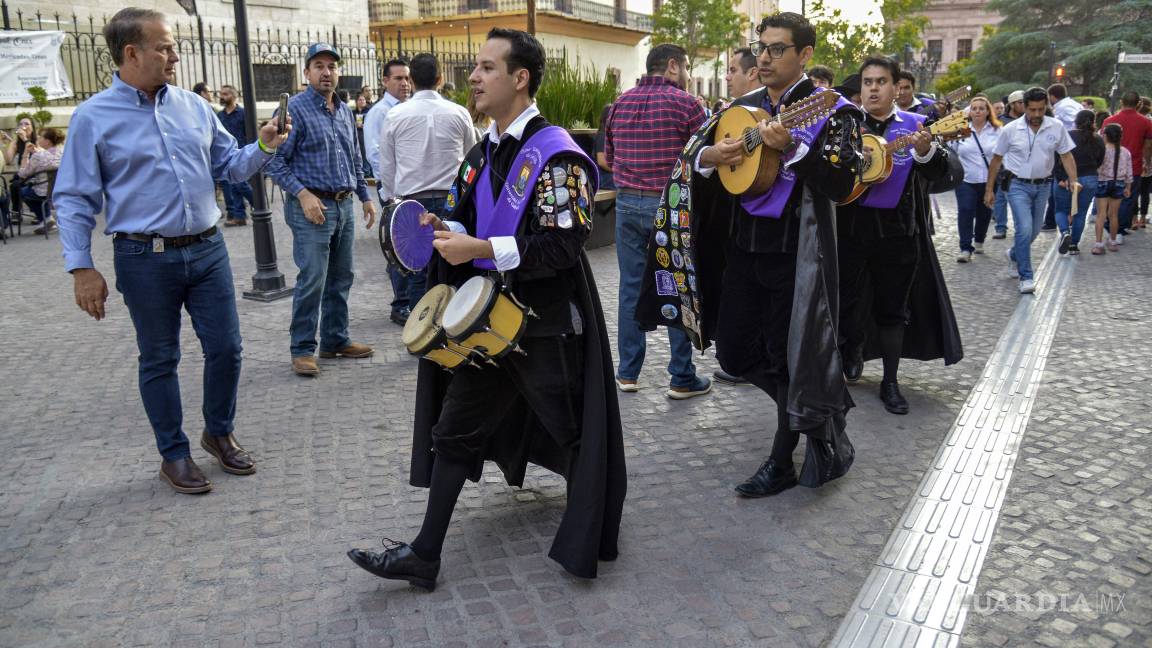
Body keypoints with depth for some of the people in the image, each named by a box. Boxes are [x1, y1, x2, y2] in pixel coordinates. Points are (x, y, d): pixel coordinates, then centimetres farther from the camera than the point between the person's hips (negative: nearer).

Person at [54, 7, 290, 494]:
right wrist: (81, 268, -10)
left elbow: (228, 165, 14)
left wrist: (262, 148, -7)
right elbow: (74, 200, -4)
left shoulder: (193, 106, 6)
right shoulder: (93, 117, -5)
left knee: (226, 348, 8)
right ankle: (174, 454, 24)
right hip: (145, 260, -4)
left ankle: (219, 433, 31)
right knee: (159, 361, 9)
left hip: (207, 250, 4)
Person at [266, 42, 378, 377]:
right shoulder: (295, 108, -7)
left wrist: (365, 196, 18)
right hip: (312, 206, -7)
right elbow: (276, 161, -12)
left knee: (341, 279, 12)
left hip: (344, 205, 7)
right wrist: (303, 194, -20)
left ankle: (336, 339, 24)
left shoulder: (345, 111, 15)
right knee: (312, 281, -7)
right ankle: (302, 349, 4)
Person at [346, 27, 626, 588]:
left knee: (571, 432, 9)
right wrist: (446, 230, -1)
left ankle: (589, 541, 34)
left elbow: (563, 244, -23)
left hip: (547, 321, -8)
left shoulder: (556, 154, -16)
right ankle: (425, 555, 20)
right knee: (453, 430, 9)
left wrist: (479, 249, -24)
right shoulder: (481, 154, 10)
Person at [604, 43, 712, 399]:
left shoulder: (620, 103, 9)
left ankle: (627, 373, 16)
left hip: (627, 202, 5)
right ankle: (682, 378, 8)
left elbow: (609, 155, 17)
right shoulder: (685, 103, -7)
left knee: (631, 287, 10)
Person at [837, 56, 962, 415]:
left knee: (893, 307, 6)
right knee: (848, 300, 9)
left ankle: (890, 381, 17)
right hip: (851, 227, 1)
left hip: (898, 231, 0)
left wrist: (925, 151, -29)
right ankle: (854, 349, 38)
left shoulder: (915, 125, 2)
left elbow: (941, 173, -8)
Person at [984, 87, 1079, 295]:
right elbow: (997, 160, 1)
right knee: (1025, 229, -16)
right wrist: (989, 189, 1)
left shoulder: (1057, 127, -2)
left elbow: (1066, 155, 4)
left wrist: (1073, 180, -9)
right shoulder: (1010, 129, -7)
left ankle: (1014, 254, 45)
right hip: (1018, 185, -3)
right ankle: (1026, 277, -7)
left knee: (1034, 231, 14)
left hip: (1042, 186, 4)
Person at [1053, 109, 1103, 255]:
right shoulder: (1098, 141, 1)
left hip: (1067, 180, -2)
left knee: (1061, 210, 12)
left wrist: (1061, 178, -12)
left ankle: (1065, 232, -15)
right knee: (1080, 214, 11)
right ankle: (1074, 245, 14)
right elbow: (1099, 162, 7)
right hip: (1089, 180, 2)